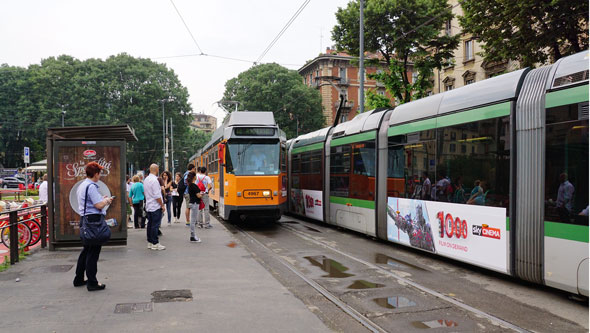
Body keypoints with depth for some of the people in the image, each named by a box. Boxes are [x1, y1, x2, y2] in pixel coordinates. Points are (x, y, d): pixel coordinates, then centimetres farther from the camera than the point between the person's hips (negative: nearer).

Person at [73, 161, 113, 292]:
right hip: (94, 219, -10)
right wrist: (106, 200, -2)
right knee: (93, 252, -4)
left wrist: (102, 199, 19)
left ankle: (79, 279, 28)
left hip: (86, 220, 10)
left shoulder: (82, 185, 15)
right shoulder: (91, 186, -16)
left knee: (86, 250, 20)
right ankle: (92, 283, 0)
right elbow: (99, 205, -20)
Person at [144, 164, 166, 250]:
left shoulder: (146, 179, 11)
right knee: (155, 225, -5)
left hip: (148, 206, 9)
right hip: (156, 206, -9)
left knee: (150, 224, 13)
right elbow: (157, 196, -19)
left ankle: (150, 242, 19)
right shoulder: (154, 180, -18)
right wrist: (162, 205, -12)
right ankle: (155, 243, -1)